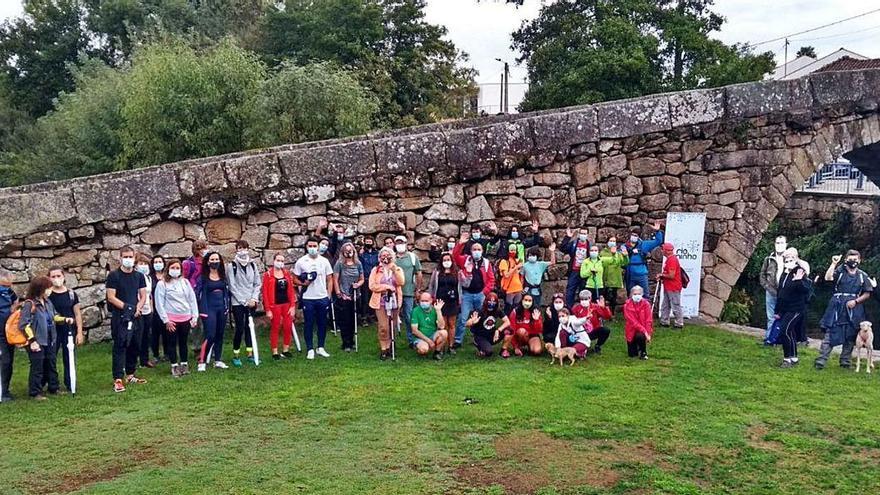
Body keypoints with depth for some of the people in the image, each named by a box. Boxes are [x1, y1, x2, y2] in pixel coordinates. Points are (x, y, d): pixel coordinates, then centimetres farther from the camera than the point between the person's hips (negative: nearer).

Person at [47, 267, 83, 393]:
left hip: (69, 330, 1)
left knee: (69, 359, 6)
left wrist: (80, 332, 2)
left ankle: (70, 386, 16)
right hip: (52, 330, -1)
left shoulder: (71, 294, 4)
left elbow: (77, 314, 6)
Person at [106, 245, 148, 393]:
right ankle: (118, 380, -9)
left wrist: (137, 308, -9)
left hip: (135, 317, 5)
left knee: (134, 346, 11)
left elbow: (143, 296, 9)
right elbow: (111, 297, -9)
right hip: (119, 317, -5)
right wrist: (126, 307, -18)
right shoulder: (114, 275, -3)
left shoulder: (139, 276, 11)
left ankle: (130, 375, 24)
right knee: (119, 347, -7)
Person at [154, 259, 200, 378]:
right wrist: (166, 320, -8)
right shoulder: (162, 284, -4)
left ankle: (184, 365, 22)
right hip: (171, 319, -3)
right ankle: (174, 367, 14)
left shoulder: (185, 282, 7)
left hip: (186, 318, 3)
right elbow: (159, 303, -5)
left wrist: (195, 316, 3)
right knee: (172, 343, 4)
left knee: (184, 342, 11)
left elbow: (192, 299, 9)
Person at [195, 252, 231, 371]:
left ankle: (218, 360, 18)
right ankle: (202, 362, -6)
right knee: (210, 336, -13)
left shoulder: (223, 276, 9)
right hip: (209, 309, -5)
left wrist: (227, 308, 9)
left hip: (222, 308, 5)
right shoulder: (203, 277, -5)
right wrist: (203, 311, -9)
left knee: (220, 335, 9)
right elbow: (198, 293, -5)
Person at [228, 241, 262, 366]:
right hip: (237, 303, -4)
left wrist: (254, 298, -4)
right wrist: (244, 301, -10)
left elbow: (258, 283, 9)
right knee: (240, 329, -6)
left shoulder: (253, 265, 8)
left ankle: (250, 354, 15)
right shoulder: (231, 266, -4)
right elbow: (232, 286, -8)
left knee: (249, 327, 8)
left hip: (251, 302, 4)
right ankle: (236, 355, 5)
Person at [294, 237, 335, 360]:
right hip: (308, 299, -2)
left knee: (322, 323, 8)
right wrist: (303, 283, -18)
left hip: (323, 298, 2)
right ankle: (310, 350, 10)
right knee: (309, 324, 2)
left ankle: (320, 348, 19)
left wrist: (329, 295, 1)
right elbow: (295, 279, 2)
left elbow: (329, 279, 7)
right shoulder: (301, 261, 0)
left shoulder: (324, 261, 4)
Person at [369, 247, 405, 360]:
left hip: (394, 301, 2)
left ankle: (389, 347, 19)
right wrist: (386, 287, -13)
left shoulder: (398, 269, 9)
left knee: (392, 327, 6)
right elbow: (372, 286, -5)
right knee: (383, 327, -11)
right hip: (381, 302, -2)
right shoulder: (376, 270, 4)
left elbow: (401, 283, -8)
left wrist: (394, 270, -16)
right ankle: (383, 349, -1)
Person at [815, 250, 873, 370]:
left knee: (850, 337, 8)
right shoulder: (839, 271, 1)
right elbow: (828, 278, -17)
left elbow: (867, 294, 8)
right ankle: (821, 361, -9)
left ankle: (845, 362, 19)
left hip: (853, 309, 3)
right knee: (830, 334, -8)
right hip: (837, 308, -3)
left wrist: (855, 301, -7)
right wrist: (833, 264, -19)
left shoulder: (863, 276, 8)